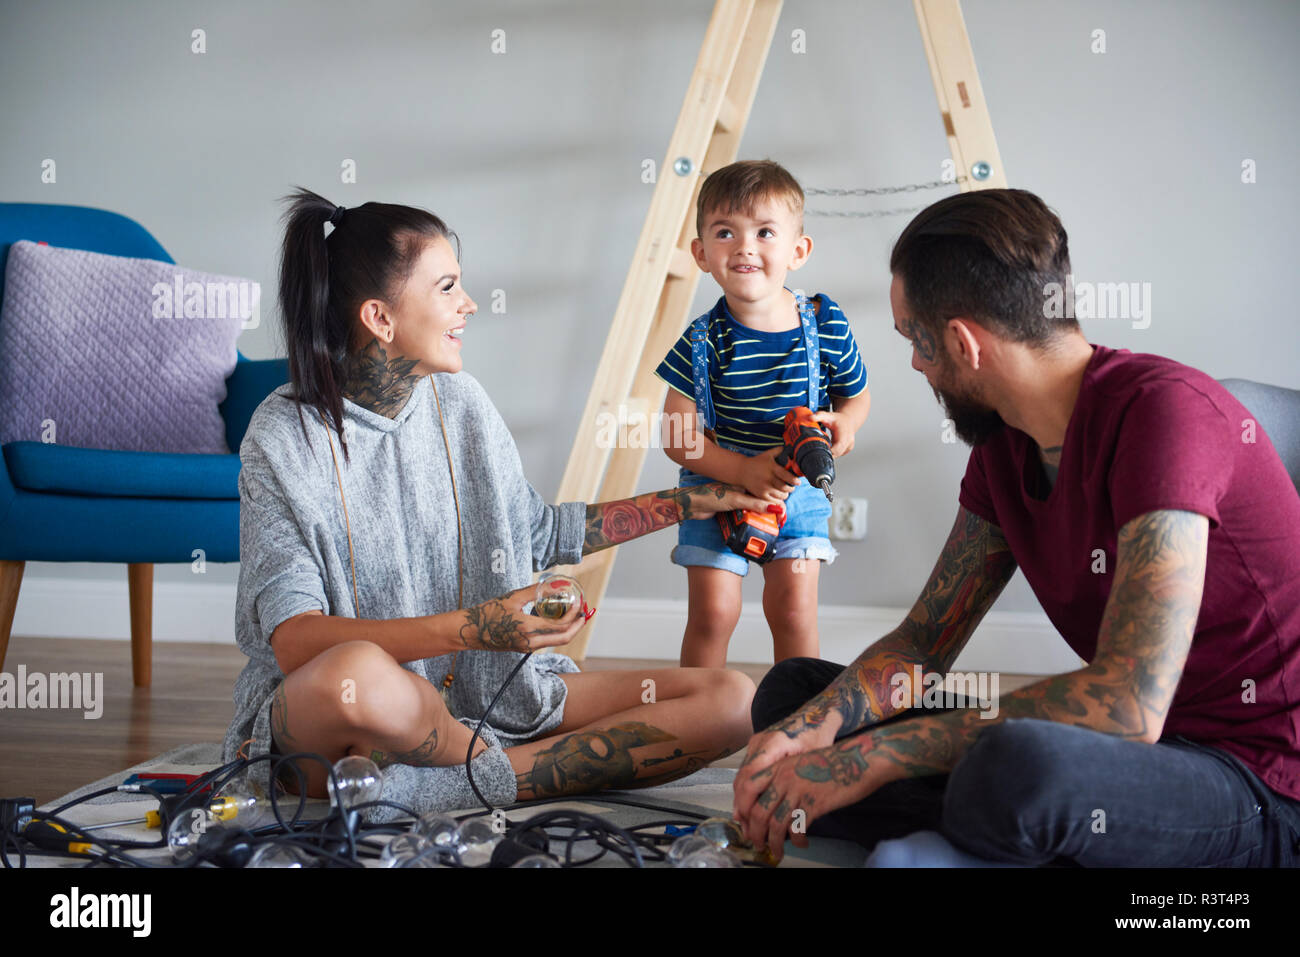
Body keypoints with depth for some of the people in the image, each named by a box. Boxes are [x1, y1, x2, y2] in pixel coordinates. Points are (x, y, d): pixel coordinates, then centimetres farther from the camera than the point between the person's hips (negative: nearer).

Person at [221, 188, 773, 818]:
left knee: (731, 702, -11)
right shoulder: (285, 436, -10)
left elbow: (538, 532, 21)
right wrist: (469, 629, -32)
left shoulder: (459, 402, 6)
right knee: (355, 674, -43)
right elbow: (292, 640, -20)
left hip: (490, 690, 5)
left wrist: (690, 502, 22)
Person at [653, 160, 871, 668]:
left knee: (793, 608, -2)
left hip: (798, 487, 1)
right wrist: (745, 472, -28)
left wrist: (844, 423, -18)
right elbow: (677, 435, -15)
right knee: (713, 611, -3)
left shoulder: (826, 326, -12)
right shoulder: (703, 341, -17)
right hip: (718, 483, -1)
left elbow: (856, 396, 6)